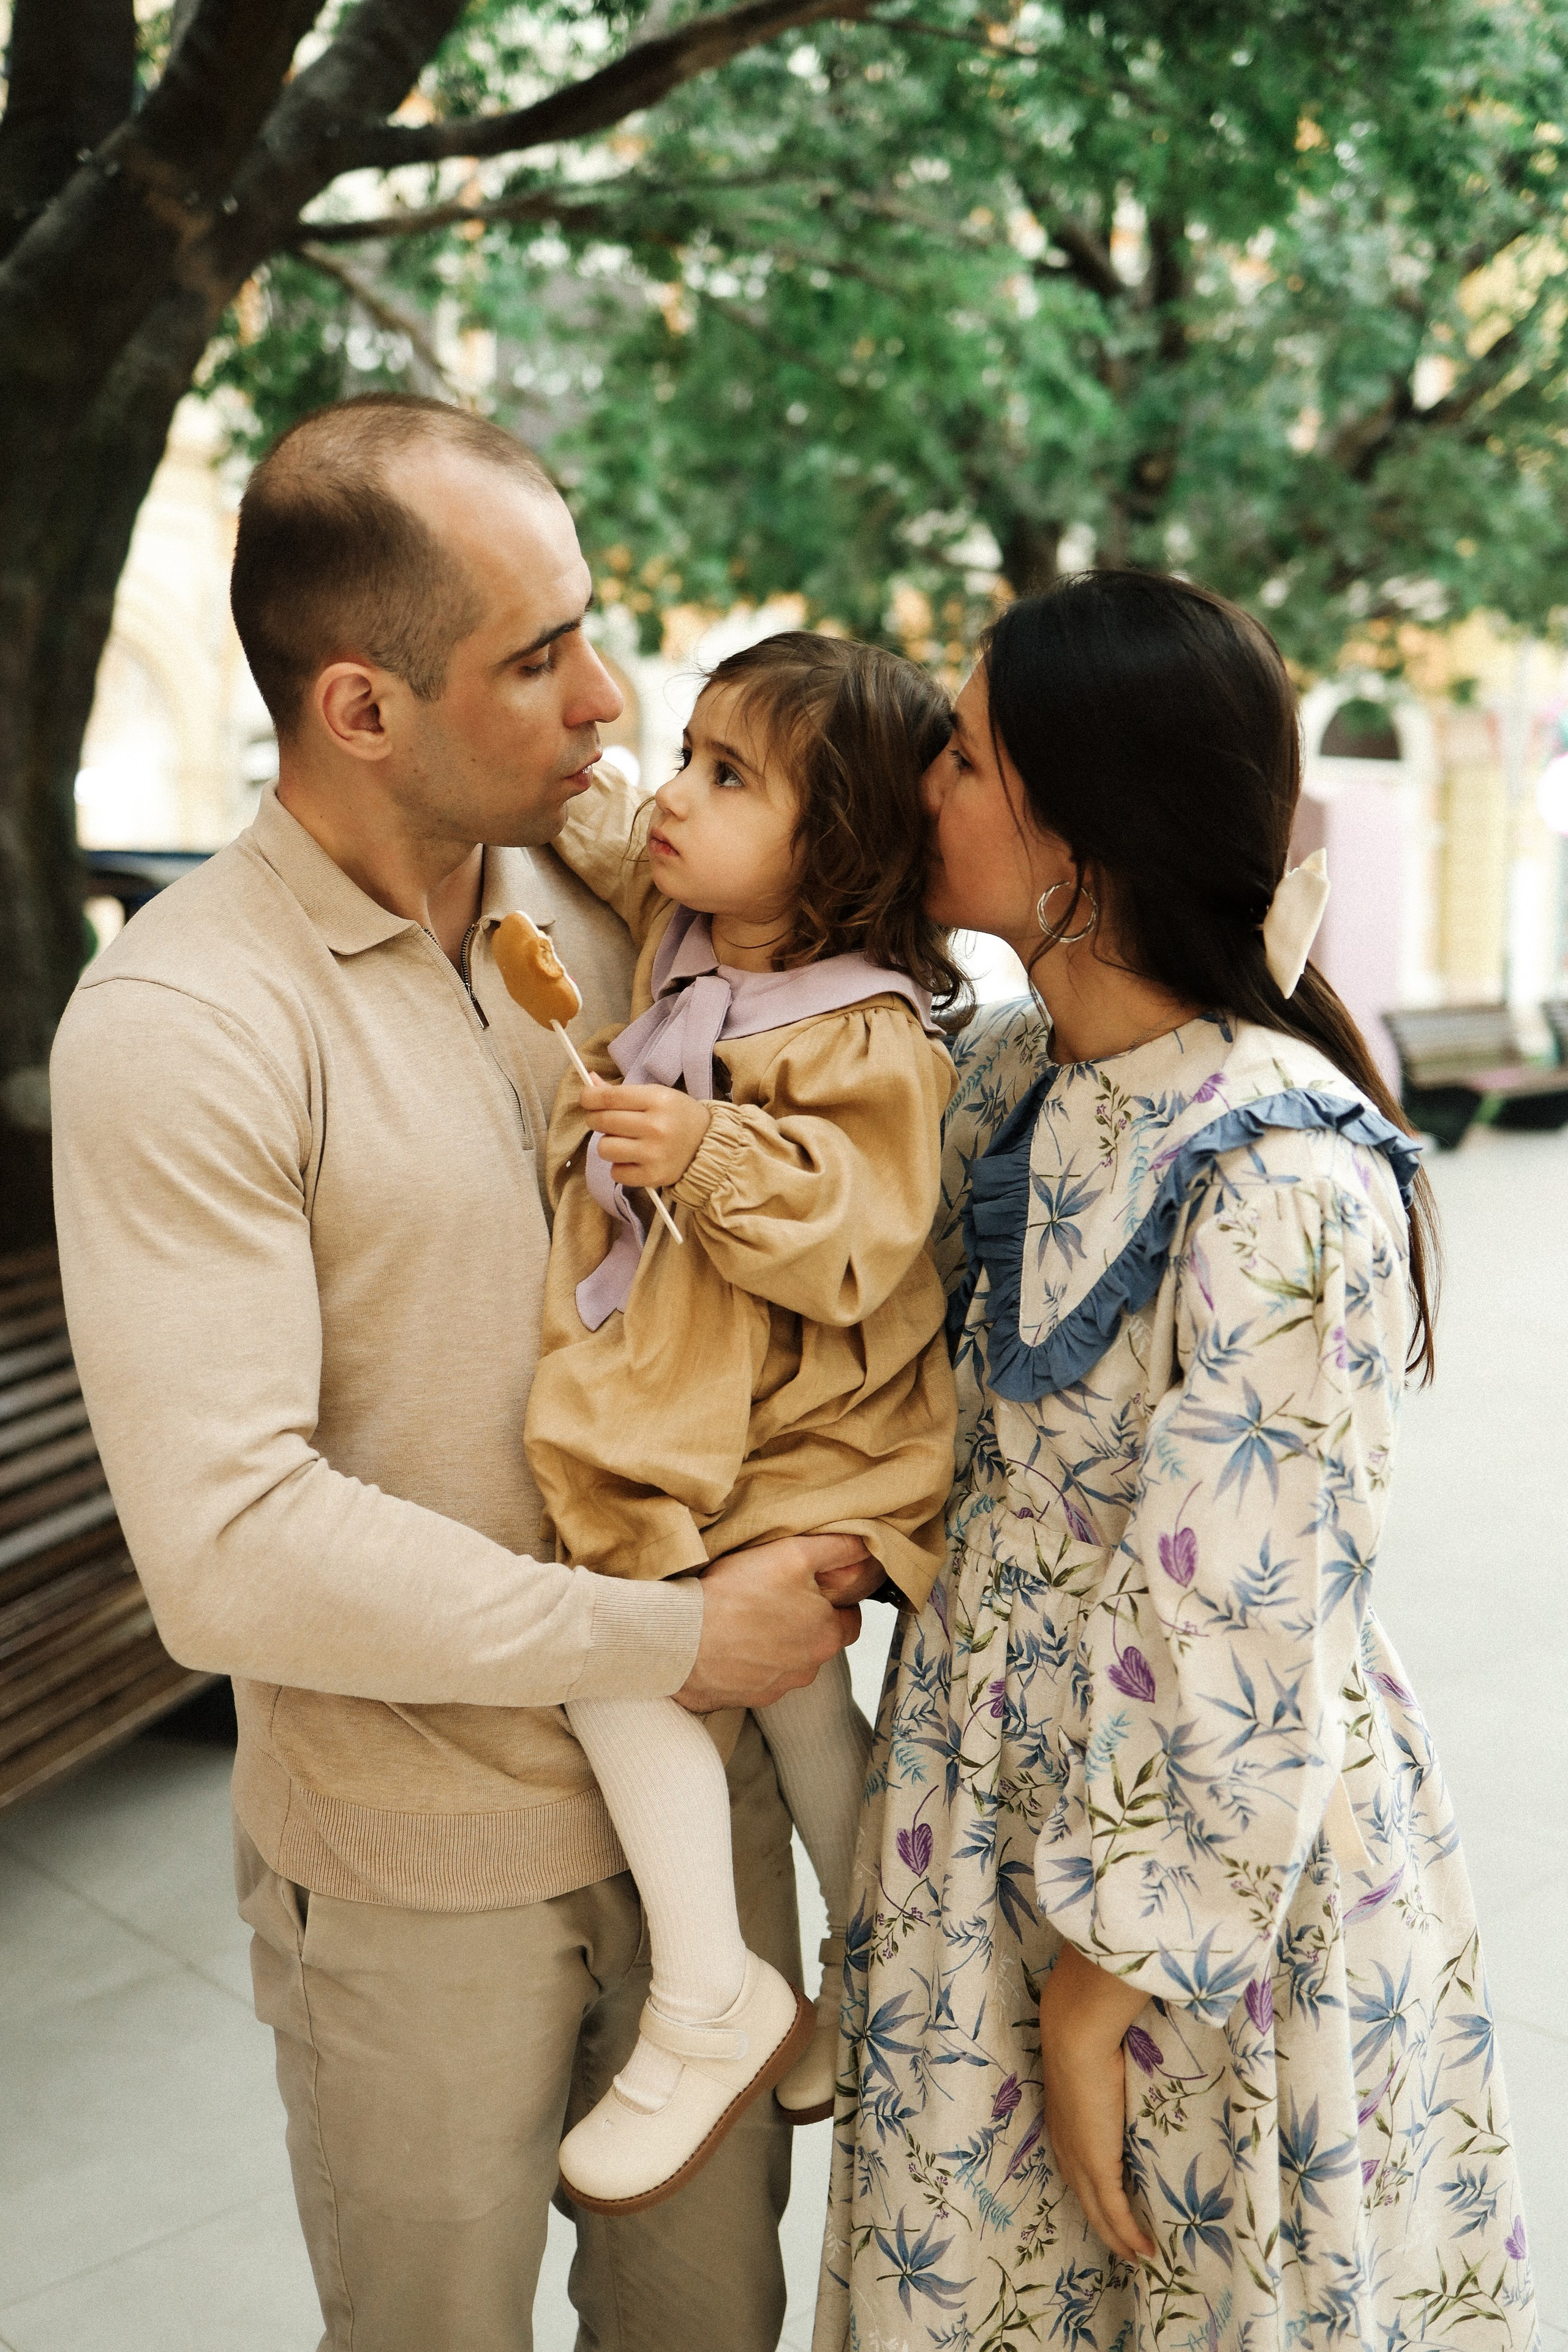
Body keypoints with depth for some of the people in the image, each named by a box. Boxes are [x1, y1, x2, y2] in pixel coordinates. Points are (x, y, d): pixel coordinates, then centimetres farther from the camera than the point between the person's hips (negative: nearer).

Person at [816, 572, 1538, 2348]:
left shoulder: (1281, 1180, -26)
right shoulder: (1004, 1083, -1)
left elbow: (1234, 1643, -23)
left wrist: (1102, 1979, -14)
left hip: (1216, 1853, -7)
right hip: (994, 1788, 7)